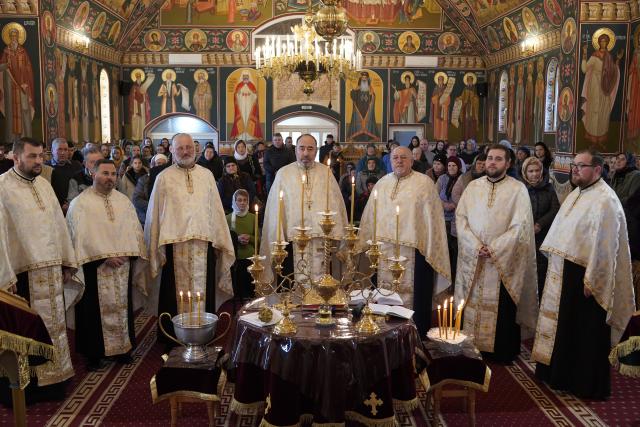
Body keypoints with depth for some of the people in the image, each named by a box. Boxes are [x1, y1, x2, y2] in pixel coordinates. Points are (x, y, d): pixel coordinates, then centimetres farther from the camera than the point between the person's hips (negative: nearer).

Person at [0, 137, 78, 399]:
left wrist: (67, 262, 10)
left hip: (51, 270, 6)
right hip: (23, 272, -6)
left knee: (52, 325, 14)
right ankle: (29, 385, 19)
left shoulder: (43, 184, 11)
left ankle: (52, 378, 28)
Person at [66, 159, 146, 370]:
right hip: (94, 267, -4)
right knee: (96, 309, 3)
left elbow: (134, 229, 7)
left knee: (122, 305, 11)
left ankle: (122, 347, 24)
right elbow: (83, 235, -13)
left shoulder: (123, 200, 9)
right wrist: (105, 256, -17)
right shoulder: (80, 203, -5)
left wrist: (126, 253, -8)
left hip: (122, 265, 4)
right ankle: (94, 353, 16)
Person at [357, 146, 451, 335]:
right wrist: (363, 242, 15)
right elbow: (370, 215, 16)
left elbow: (432, 218, -5)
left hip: (413, 250, -4)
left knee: (413, 297, 1)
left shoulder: (424, 183, -2)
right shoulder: (382, 183, 12)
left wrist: (431, 251, -9)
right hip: (385, 251, 4)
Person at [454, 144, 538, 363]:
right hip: (472, 260, 3)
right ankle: (474, 346, 21)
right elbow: (460, 218, 2)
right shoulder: (473, 186, 7)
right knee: (473, 305, 7)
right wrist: (476, 246, -11)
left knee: (503, 309, 4)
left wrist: (493, 249, -15)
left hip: (504, 261, -3)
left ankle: (503, 352, 19)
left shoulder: (518, 189, -3)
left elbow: (519, 226, -10)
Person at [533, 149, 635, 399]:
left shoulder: (604, 200, -18)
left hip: (585, 276, -9)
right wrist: (554, 264, 15)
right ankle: (562, 373, 34)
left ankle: (589, 385, 18)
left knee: (586, 331, 3)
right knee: (564, 324, 18)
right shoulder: (576, 195, 11)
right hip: (564, 274, 9)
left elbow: (604, 245, -22)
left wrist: (591, 280, -21)